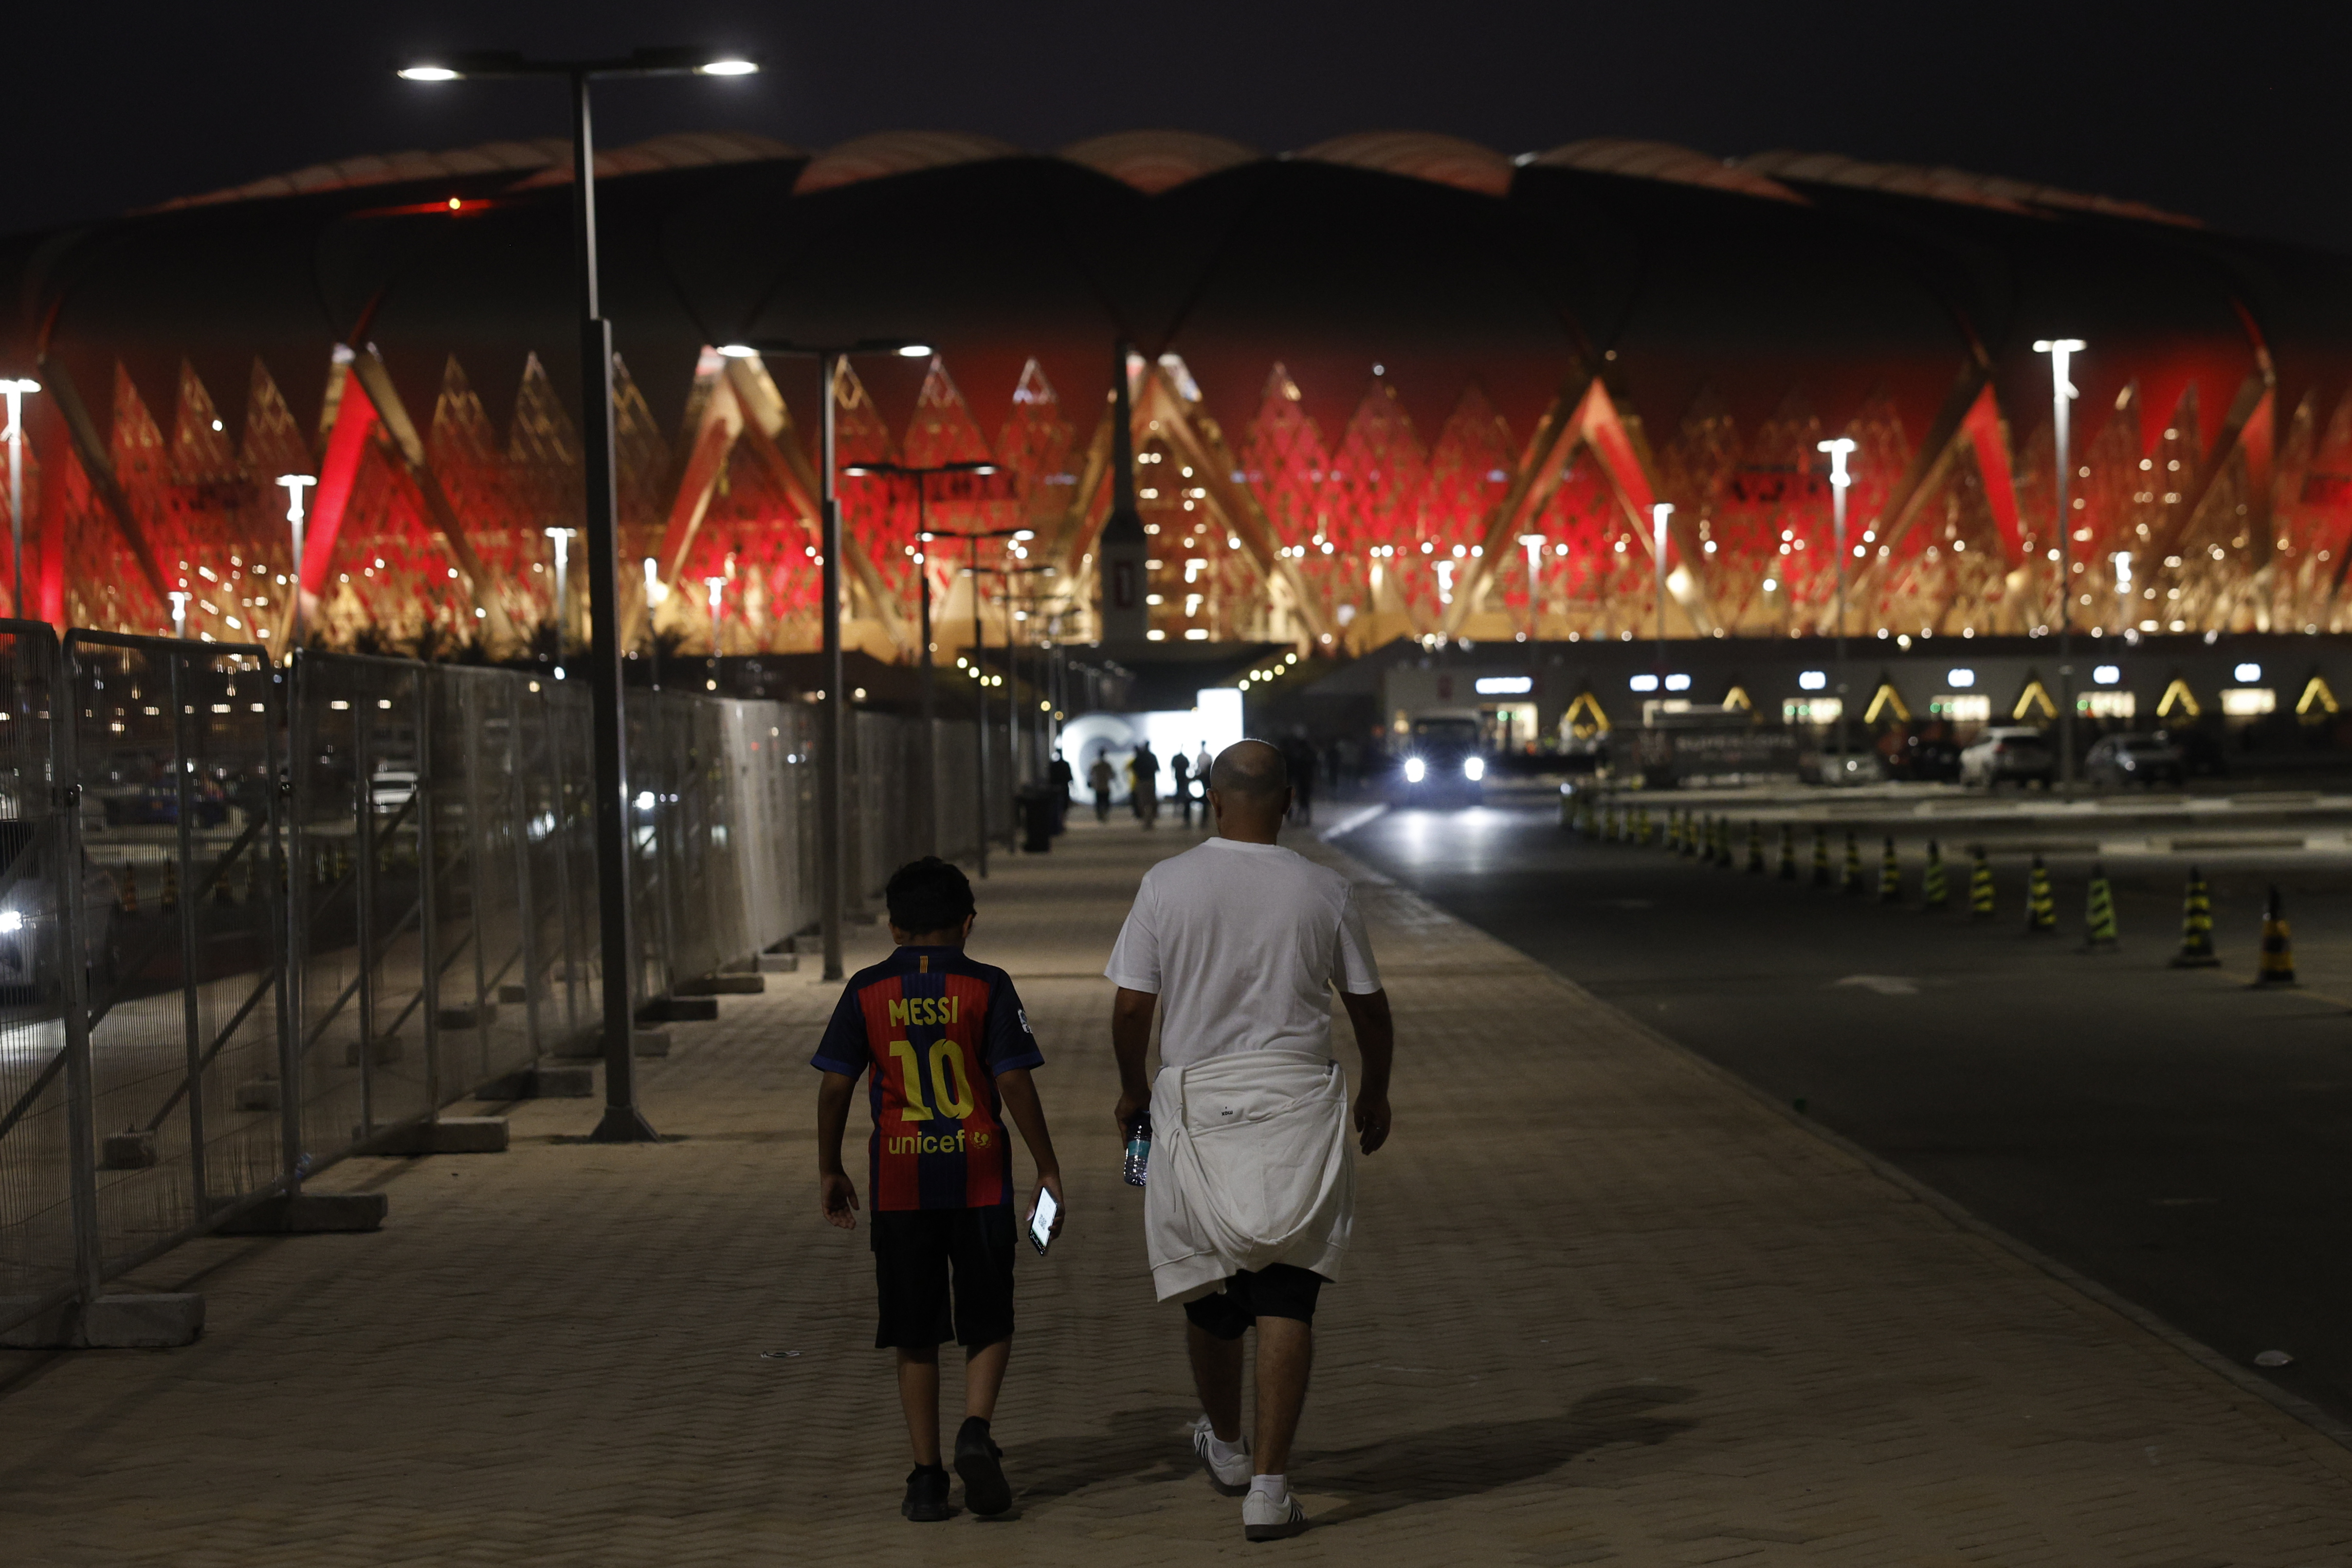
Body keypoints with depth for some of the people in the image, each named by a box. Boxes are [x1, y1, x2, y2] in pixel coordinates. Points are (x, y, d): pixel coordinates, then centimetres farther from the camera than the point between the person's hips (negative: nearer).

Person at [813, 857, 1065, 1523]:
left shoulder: (867, 991, 2)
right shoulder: (986, 987, -2)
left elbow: (835, 1087, 0)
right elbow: (1014, 1083, -8)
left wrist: (829, 1169, 11)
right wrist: (1047, 1168, -1)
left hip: (900, 1182, 1)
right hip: (979, 1176, -1)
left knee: (915, 1338, 9)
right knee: (988, 1323, 11)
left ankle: (928, 1477, 7)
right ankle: (976, 1430, -13)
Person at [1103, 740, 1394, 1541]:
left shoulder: (1167, 884, -4)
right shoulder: (1325, 891, -1)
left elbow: (1131, 1006, -2)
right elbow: (1369, 1005, 8)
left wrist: (1132, 1087, 16)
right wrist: (1375, 1094, 25)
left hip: (1197, 1099, 1)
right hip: (1298, 1102, -1)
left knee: (1210, 1291, 16)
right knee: (1286, 1295, -1)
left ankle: (1226, 1447, 37)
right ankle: (1269, 1485, -6)